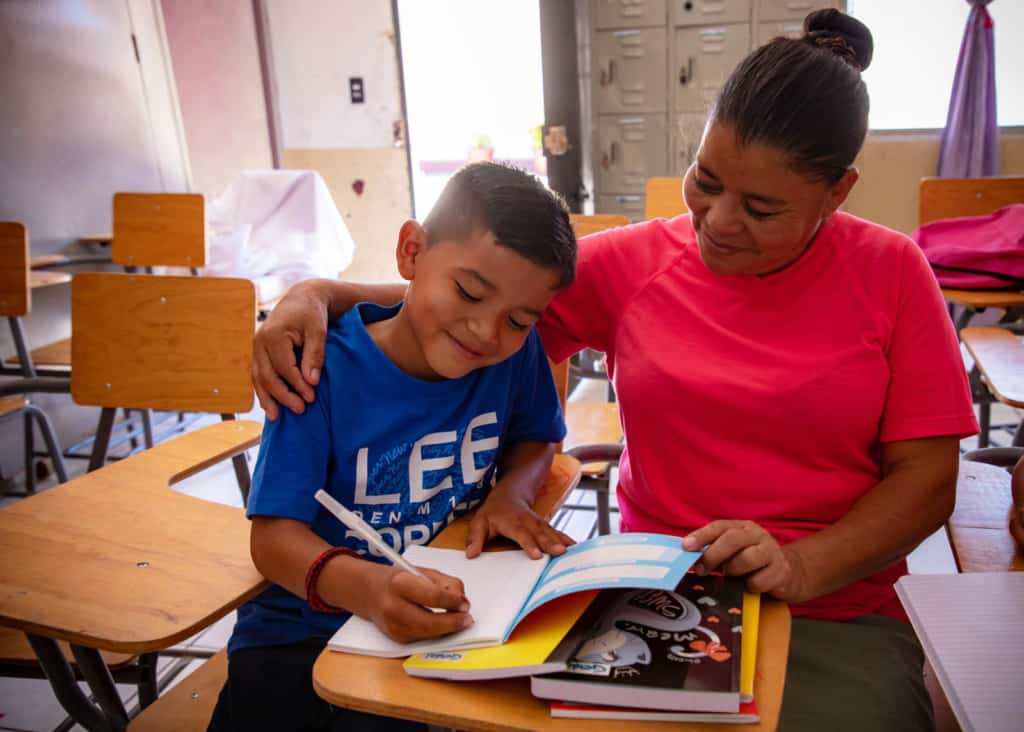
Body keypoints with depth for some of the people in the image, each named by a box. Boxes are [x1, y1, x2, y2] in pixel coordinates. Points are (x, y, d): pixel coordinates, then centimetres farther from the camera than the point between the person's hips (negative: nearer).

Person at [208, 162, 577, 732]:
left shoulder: (517, 353, -10)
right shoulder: (326, 367, -19)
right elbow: (275, 535, -20)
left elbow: (536, 436, 9)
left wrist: (513, 489, -14)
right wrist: (366, 587, -40)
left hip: (446, 618, 1)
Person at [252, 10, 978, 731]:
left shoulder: (891, 273, -1)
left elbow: (928, 475, -2)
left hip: (836, 617, 1)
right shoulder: (633, 263, 1)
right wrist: (322, 295, -10)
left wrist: (802, 568, -18)